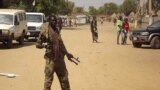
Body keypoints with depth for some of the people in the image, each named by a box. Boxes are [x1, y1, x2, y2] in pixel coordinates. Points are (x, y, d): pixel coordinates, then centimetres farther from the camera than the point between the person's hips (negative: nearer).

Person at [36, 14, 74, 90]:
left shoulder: (57, 31, 12)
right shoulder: (45, 31, -10)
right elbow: (38, 44, -9)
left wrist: (67, 53, 21)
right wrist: (45, 45, -27)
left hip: (59, 58, 7)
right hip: (51, 59, -7)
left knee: (64, 76, 18)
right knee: (49, 78, -3)